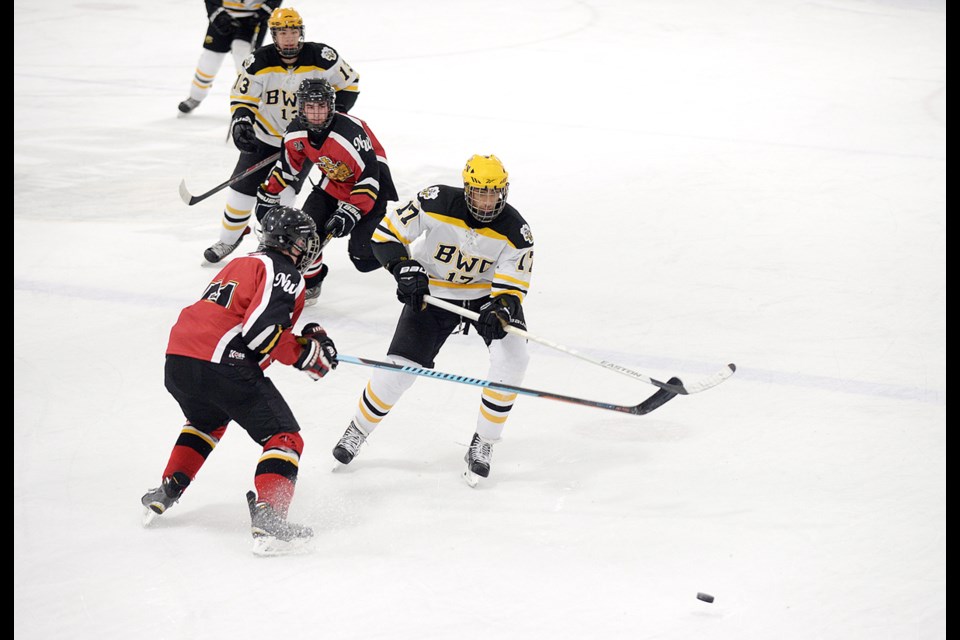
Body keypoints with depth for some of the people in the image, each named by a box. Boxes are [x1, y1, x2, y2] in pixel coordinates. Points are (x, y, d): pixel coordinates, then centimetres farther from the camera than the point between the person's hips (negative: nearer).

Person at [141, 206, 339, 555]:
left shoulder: (241, 264, 28)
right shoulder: (284, 274, 0)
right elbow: (261, 330, -15)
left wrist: (306, 338, 21)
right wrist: (305, 355, -2)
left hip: (177, 361, 9)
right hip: (221, 367, -9)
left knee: (206, 421, 37)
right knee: (283, 436, -3)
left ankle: (167, 491, 35)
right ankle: (267, 518, -19)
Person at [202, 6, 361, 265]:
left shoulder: (322, 57, -19)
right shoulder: (259, 62, -19)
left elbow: (348, 84, -4)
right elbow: (242, 97, -12)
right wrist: (241, 122, -30)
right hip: (265, 135, 1)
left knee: (281, 196, -8)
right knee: (242, 188, 4)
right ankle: (229, 239, 26)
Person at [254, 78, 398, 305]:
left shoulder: (350, 132, -34)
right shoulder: (297, 133, -13)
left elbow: (369, 177, -30)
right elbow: (287, 167, 7)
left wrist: (350, 212, -33)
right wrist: (267, 196, 11)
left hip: (372, 184, -6)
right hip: (334, 183, 6)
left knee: (363, 256, -14)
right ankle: (310, 282, 14)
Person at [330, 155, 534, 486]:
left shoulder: (516, 232, -22)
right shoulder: (436, 204, -25)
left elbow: (511, 288, -19)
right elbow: (386, 233, -16)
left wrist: (499, 312, -41)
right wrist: (405, 269, -30)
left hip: (487, 292, 1)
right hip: (432, 293, -1)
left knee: (512, 358, -23)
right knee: (398, 369, -7)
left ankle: (483, 445, -6)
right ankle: (358, 430, 22)